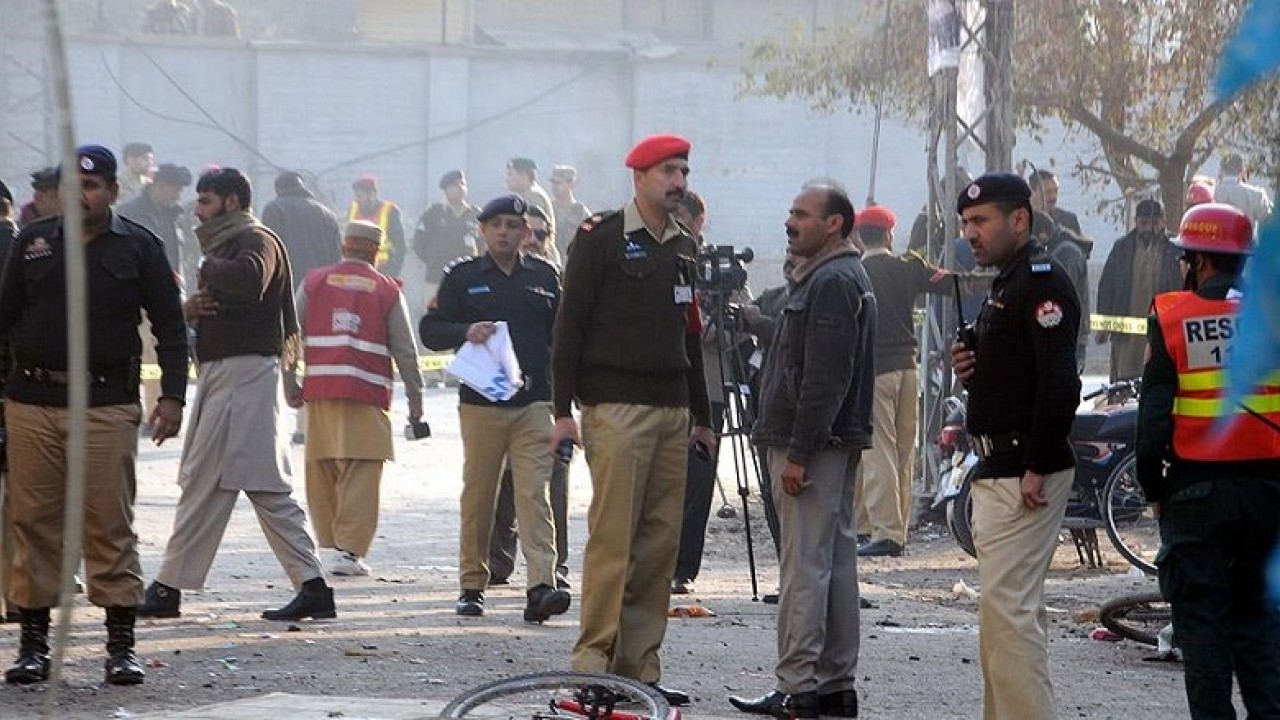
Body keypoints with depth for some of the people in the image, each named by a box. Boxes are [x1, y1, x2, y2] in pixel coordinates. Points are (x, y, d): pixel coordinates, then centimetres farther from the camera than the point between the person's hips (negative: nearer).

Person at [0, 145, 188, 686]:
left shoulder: (138, 247, 6)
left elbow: (169, 326, 7)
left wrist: (172, 396, -2)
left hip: (107, 406, -2)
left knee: (110, 526, -3)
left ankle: (121, 646, 2)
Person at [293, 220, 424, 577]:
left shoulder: (314, 281, 9)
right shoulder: (387, 290, 5)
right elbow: (405, 349, 6)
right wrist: (415, 396, 13)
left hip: (320, 388, 2)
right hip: (367, 391, -2)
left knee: (322, 470, 11)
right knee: (361, 473, -4)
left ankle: (330, 542, 13)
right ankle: (350, 550, -11)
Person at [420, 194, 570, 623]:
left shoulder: (544, 276, 13)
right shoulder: (463, 277, 8)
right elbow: (430, 330, 5)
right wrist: (465, 332, -15)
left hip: (534, 403, 0)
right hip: (481, 404, 0)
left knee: (534, 492, -11)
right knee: (478, 495, 5)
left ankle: (541, 587, -20)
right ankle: (472, 585, 16)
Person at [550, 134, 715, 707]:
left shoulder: (683, 246, 18)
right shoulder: (602, 237, -2)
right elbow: (570, 323, -5)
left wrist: (702, 416, 21)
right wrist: (564, 409, -11)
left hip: (671, 410, 7)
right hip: (615, 407, -7)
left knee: (661, 541, 4)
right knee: (613, 536, -11)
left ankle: (640, 665, 8)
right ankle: (593, 660, -8)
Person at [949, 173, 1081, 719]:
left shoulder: (1042, 281, -13)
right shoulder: (1007, 284, 20)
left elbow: (1059, 382, -22)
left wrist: (1037, 468, -24)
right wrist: (971, 370, 7)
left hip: (1026, 474, -11)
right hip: (999, 470, 11)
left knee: (1007, 606, -13)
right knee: (1008, 607, 13)